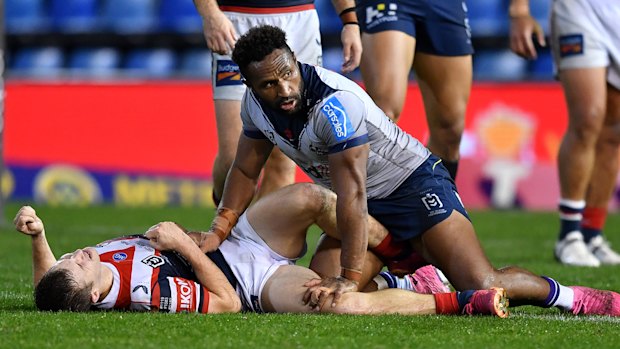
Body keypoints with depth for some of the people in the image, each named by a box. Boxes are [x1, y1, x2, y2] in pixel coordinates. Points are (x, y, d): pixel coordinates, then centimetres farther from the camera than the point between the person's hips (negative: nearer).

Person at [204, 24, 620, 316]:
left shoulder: (335, 103, -33)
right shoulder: (256, 104, -9)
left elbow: (352, 195, -34)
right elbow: (245, 172, 7)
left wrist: (350, 277, -36)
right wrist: (216, 235, -4)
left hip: (414, 184, -8)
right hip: (367, 204, 8)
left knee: (482, 287, -21)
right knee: (321, 295, -12)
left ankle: (565, 295, 9)